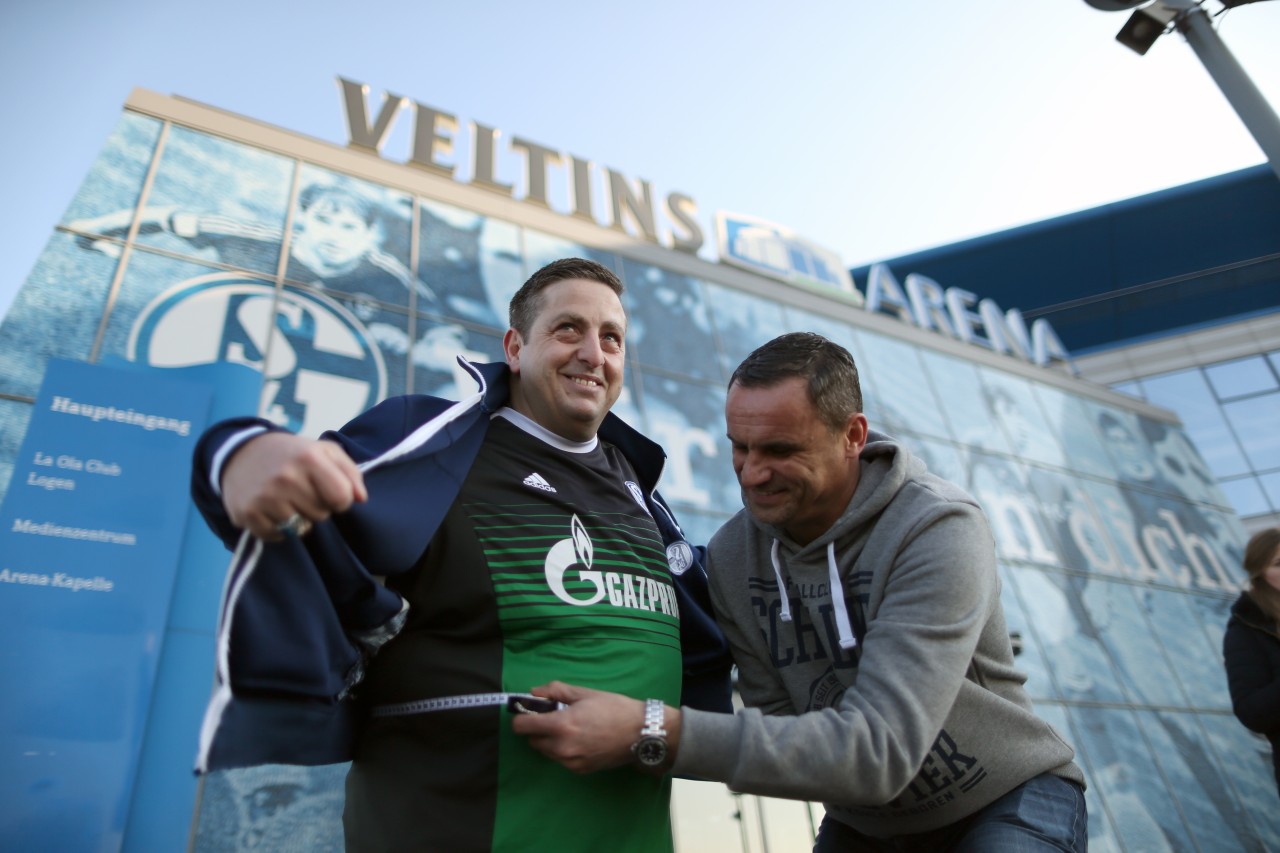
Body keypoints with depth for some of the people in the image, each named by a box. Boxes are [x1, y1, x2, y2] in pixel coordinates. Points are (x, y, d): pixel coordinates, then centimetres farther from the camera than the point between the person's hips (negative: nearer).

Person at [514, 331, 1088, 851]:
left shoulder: (939, 531, -27)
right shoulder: (731, 555, -12)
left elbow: (879, 749, -35)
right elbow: (782, 723, -8)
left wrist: (656, 735, -43)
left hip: (1009, 803, -3)